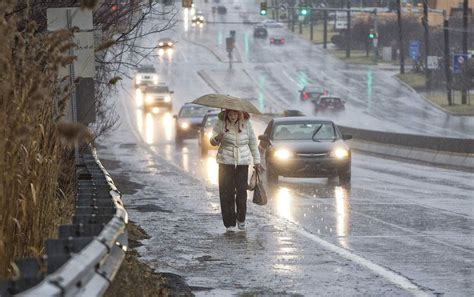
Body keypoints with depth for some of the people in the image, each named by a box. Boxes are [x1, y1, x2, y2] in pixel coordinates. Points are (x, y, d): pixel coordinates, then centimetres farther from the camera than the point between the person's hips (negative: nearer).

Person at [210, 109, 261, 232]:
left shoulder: (246, 123, 4)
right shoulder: (221, 123, -1)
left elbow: (253, 142, 11)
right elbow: (212, 141, 3)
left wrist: (256, 161, 10)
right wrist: (217, 138, -21)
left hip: (243, 162, 1)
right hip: (226, 162, -1)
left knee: (242, 191, -3)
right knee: (227, 192, -4)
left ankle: (241, 219, 19)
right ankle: (229, 223, 2)